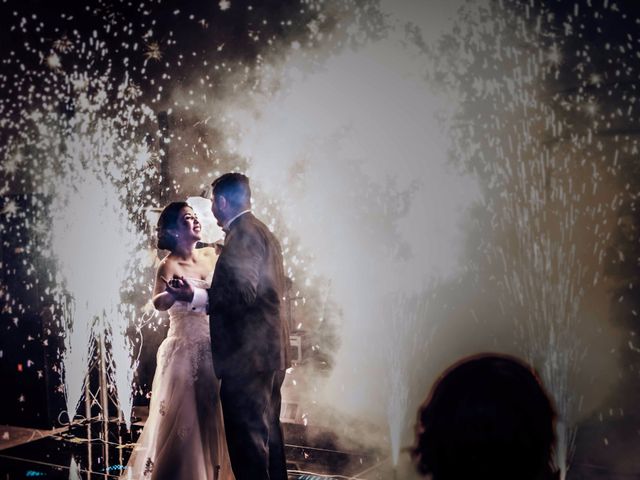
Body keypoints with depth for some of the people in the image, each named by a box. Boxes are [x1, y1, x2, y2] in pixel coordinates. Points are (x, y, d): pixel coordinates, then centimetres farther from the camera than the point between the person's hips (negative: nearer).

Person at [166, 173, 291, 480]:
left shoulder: (242, 235, -15)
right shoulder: (262, 232, 16)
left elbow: (242, 294, -23)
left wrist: (194, 297, -18)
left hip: (246, 353, -10)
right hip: (270, 350, 10)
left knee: (247, 435, -4)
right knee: (267, 429, 18)